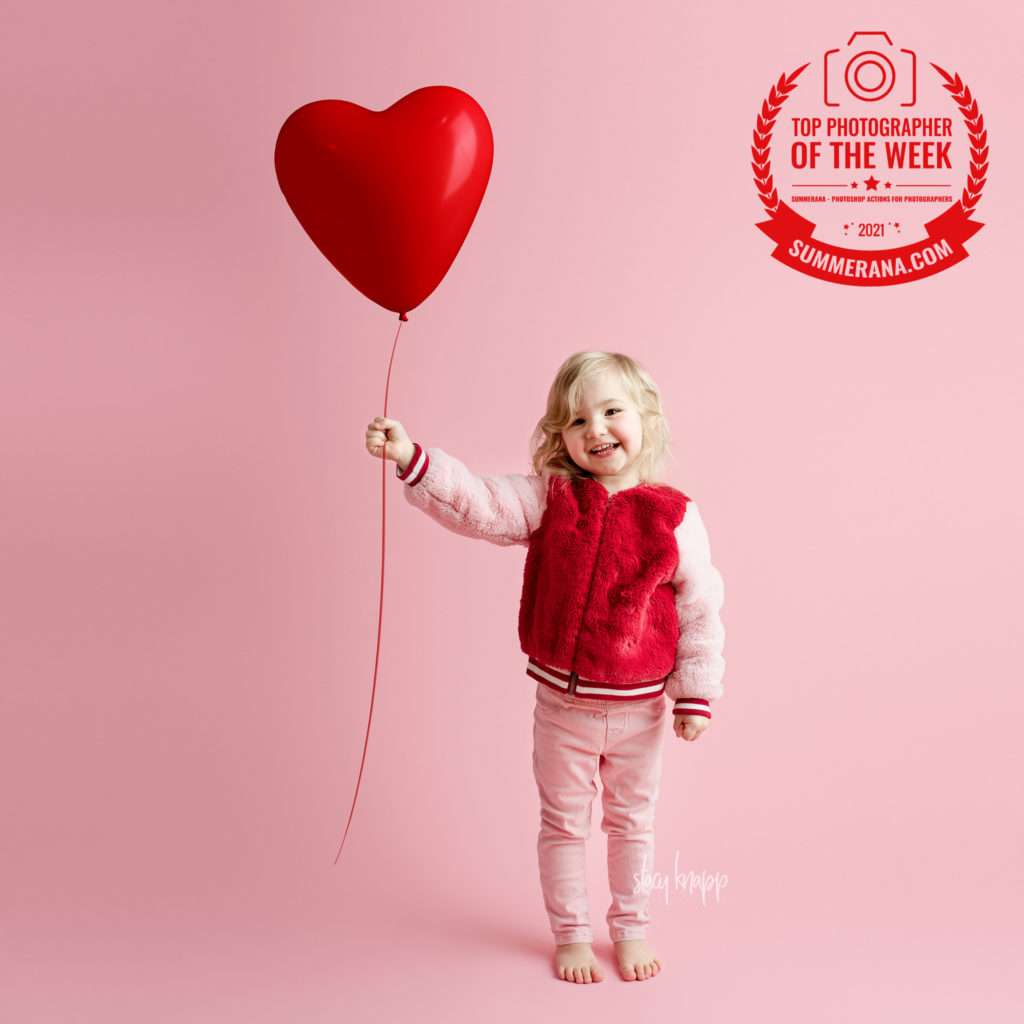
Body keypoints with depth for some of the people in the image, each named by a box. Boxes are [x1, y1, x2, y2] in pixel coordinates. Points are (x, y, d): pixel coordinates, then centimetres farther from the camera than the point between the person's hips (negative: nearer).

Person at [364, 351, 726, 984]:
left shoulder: (674, 516, -11)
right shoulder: (546, 499, -8)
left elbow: (701, 611, -7)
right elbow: (474, 503, -20)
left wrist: (697, 694, -6)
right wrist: (410, 457, -35)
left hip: (641, 710, 0)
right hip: (563, 705, 1)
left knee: (633, 823, 19)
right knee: (564, 824, 16)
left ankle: (632, 930, 39)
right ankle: (571, 935, 35)